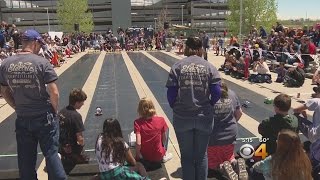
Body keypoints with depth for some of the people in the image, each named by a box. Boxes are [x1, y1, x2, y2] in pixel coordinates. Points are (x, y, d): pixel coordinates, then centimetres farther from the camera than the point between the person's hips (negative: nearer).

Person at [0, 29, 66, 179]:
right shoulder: (41, 62, -13)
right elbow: (54, 92, -15)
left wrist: (18, 108, 15)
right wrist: (54, 111, 1)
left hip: (22, 119, 4)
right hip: (44, 118, -4)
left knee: (26, 159, 16)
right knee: (51, 154, 8)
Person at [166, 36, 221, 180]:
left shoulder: (177, 66, -4)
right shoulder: (209, 67, -2)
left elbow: (170, 93, -6)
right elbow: (217, 93, -5)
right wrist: (208, 106, 12)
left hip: (182, 118, 0)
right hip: (204, 118, 1)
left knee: (186, 156, 14)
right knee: (201, 155, 17)